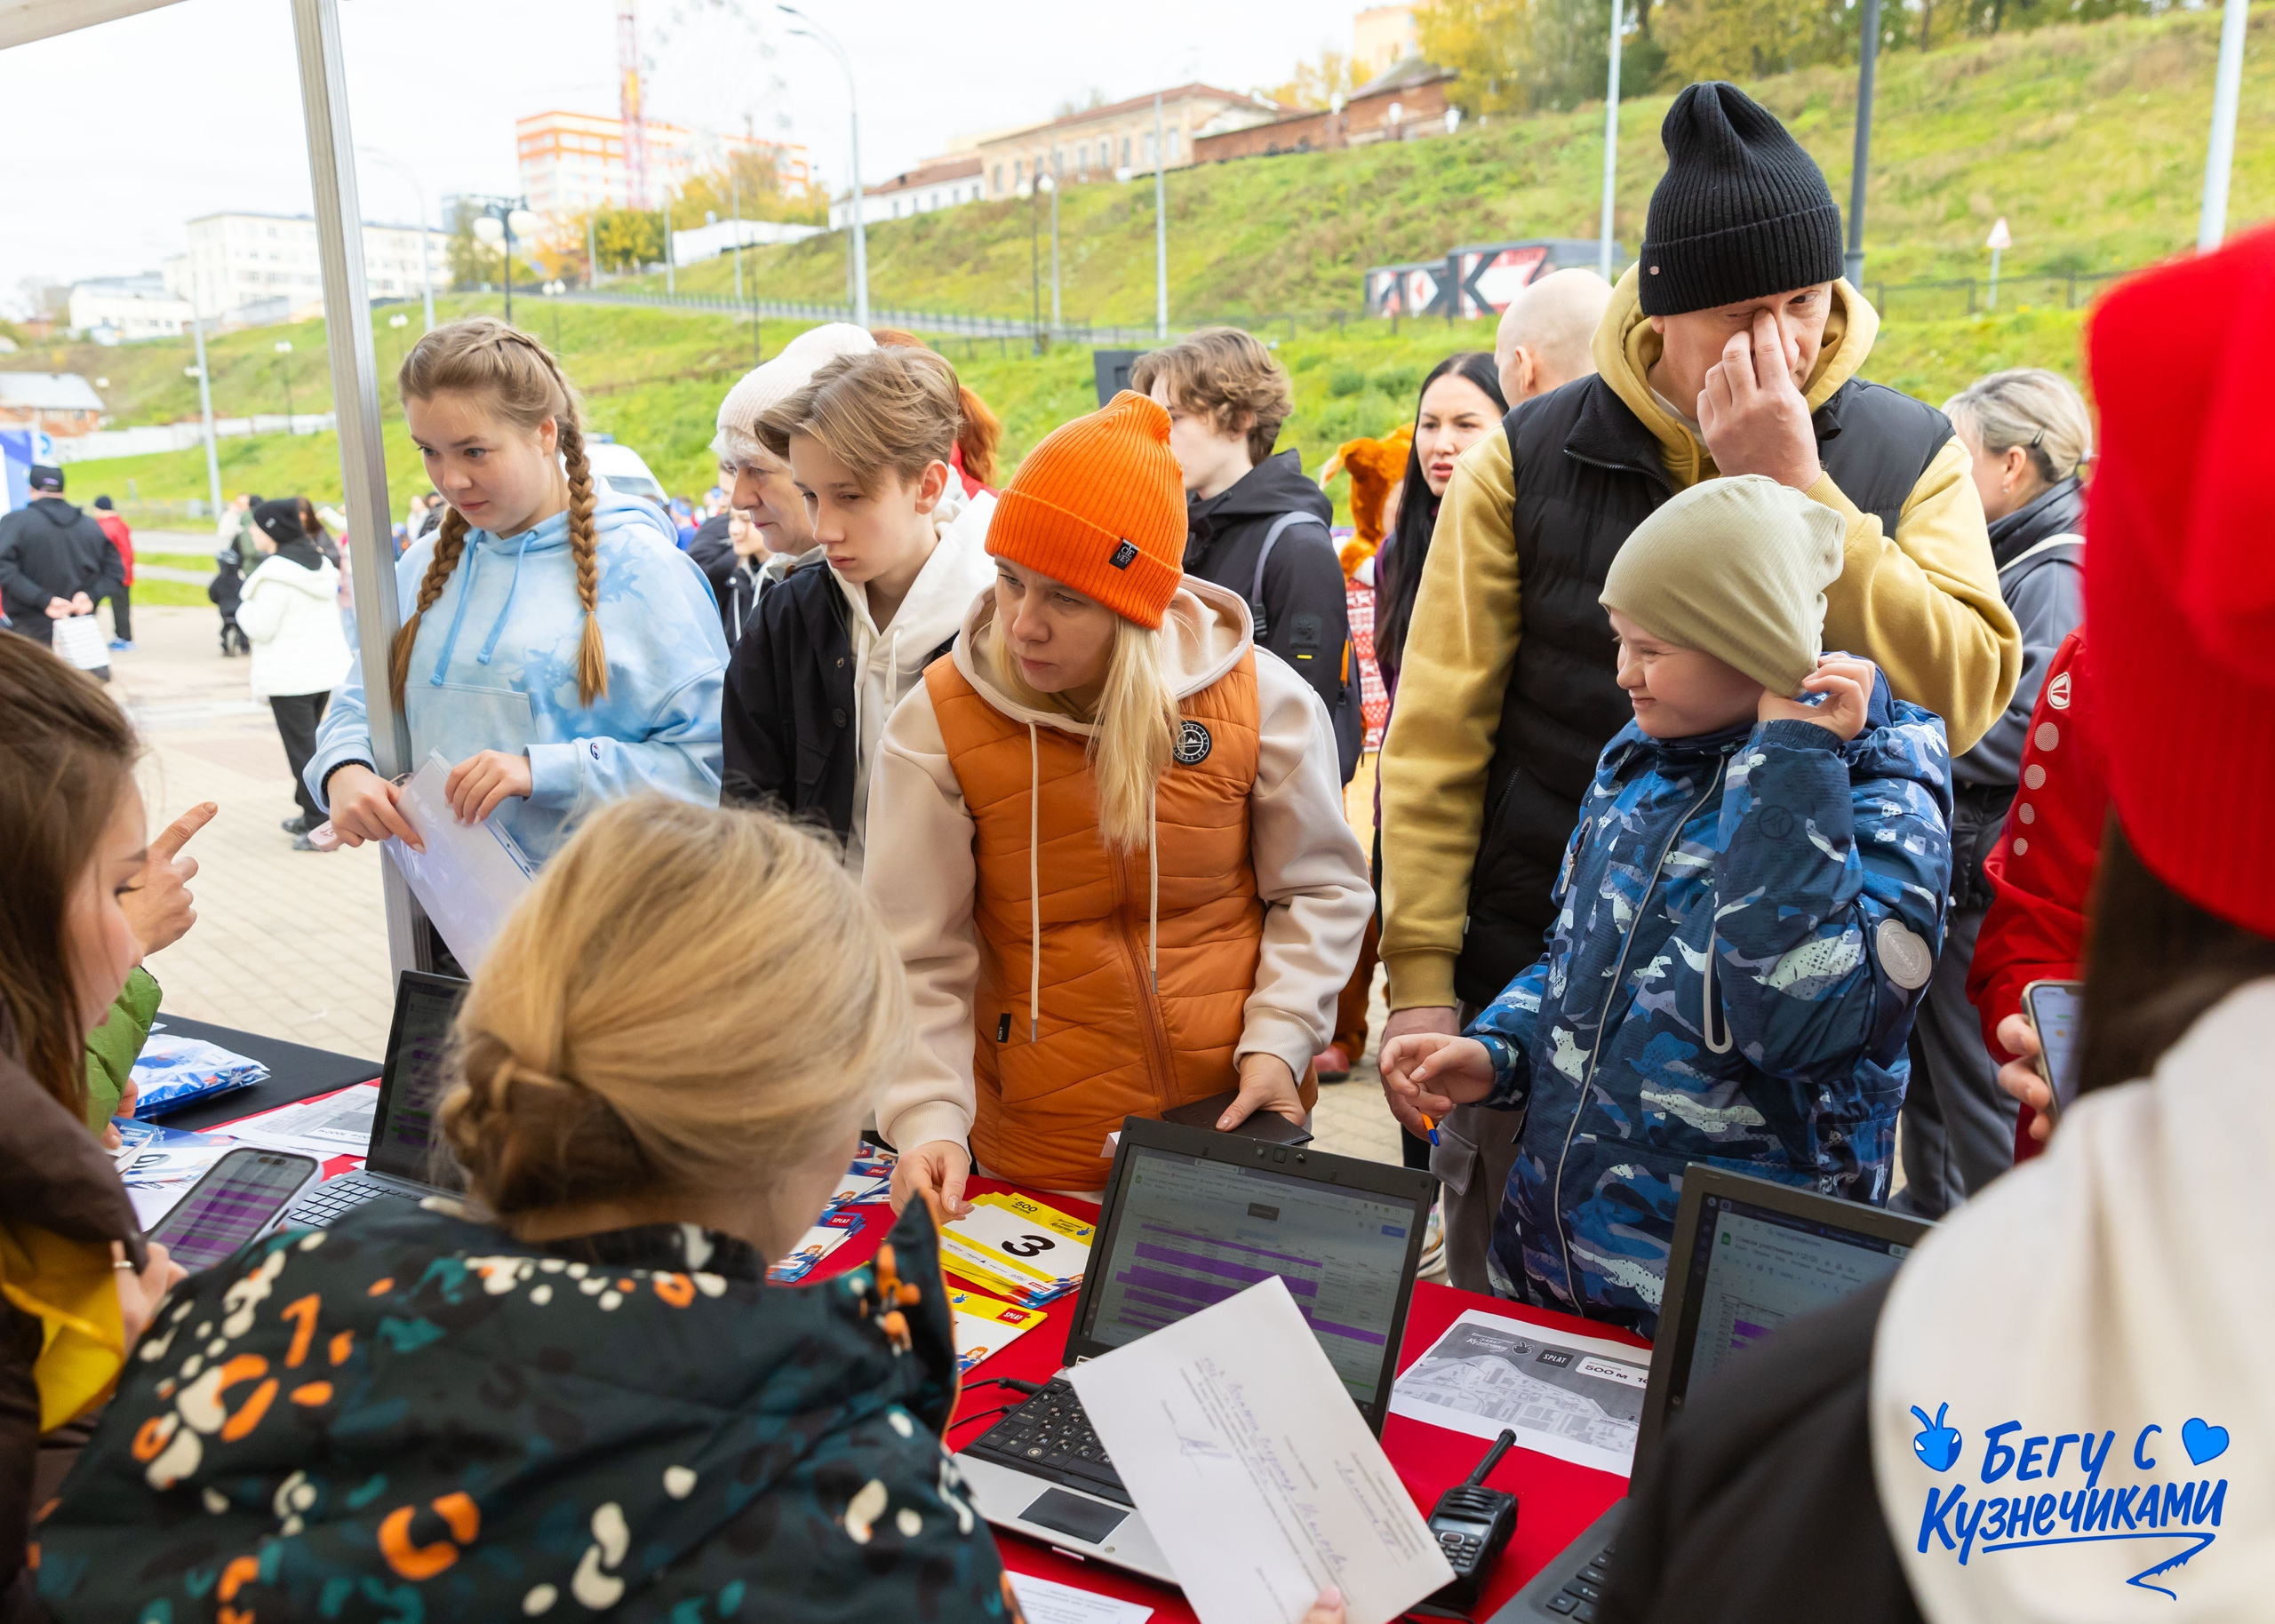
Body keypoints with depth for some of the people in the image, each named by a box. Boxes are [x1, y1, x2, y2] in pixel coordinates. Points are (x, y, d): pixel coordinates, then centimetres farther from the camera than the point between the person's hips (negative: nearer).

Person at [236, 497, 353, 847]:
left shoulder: (276, 571, -15)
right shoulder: (322, 565, 10)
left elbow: (261, 628, -15)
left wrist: (241, 606, 4)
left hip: (290, 676, -8)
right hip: (327, 668, 8)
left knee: (301, 748, -3)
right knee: (311, 743, 18)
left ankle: (320, 824, -4)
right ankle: (310, 815, 26)